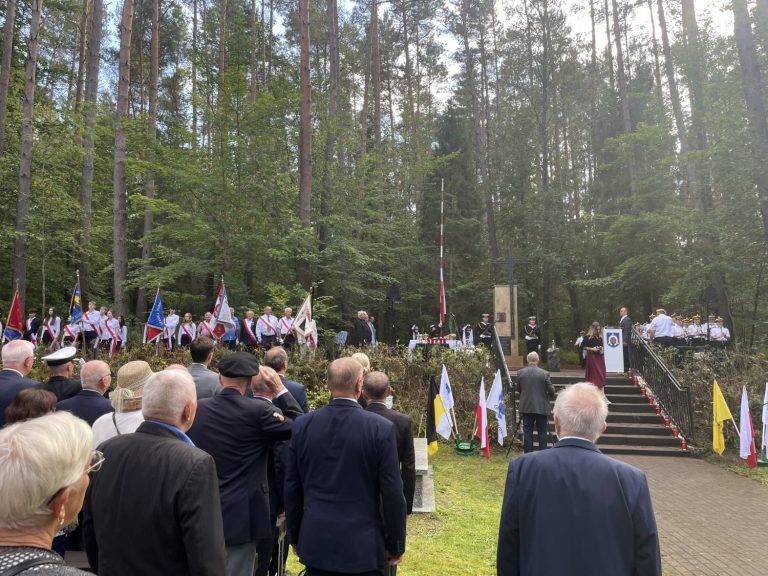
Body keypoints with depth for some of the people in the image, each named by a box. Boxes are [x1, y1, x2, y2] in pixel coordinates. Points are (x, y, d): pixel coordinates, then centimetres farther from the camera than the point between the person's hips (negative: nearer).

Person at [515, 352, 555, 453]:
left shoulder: (520, 372, -3)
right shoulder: (544, 373, -10)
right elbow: (551, 390, -7)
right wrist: (551, 396, 16)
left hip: (526, 407, 2)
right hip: (541, 407, -2)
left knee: (527, 432, 7)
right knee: (542, 432, 7)